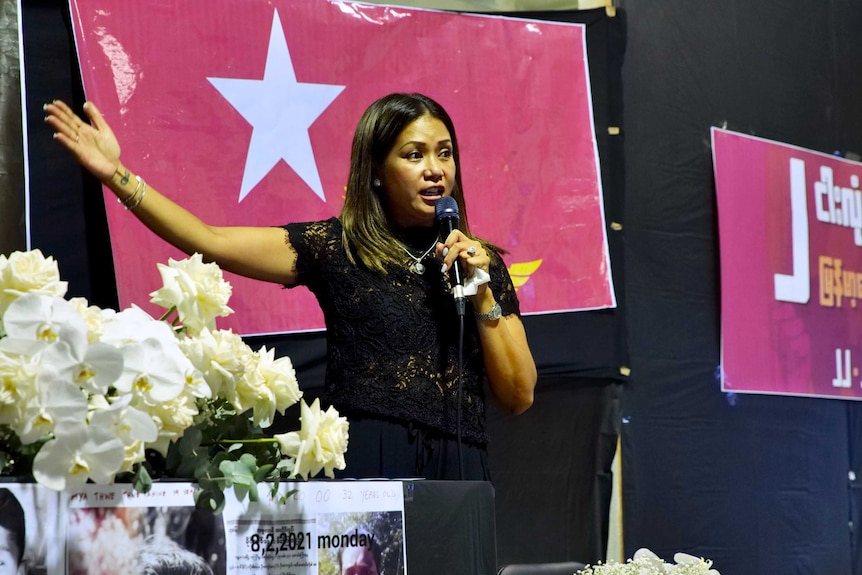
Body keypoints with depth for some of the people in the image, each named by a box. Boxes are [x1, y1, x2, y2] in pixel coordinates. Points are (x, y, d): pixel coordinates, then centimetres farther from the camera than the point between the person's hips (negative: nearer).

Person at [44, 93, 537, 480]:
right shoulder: (337, 247, 3)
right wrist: (117, 175, -14)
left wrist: (482, 293, -4)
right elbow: (212, 242, -7)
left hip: (458, 473, 3)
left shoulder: (480, 261, 10)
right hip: (366, 471, -2)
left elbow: (519, 397, 6)